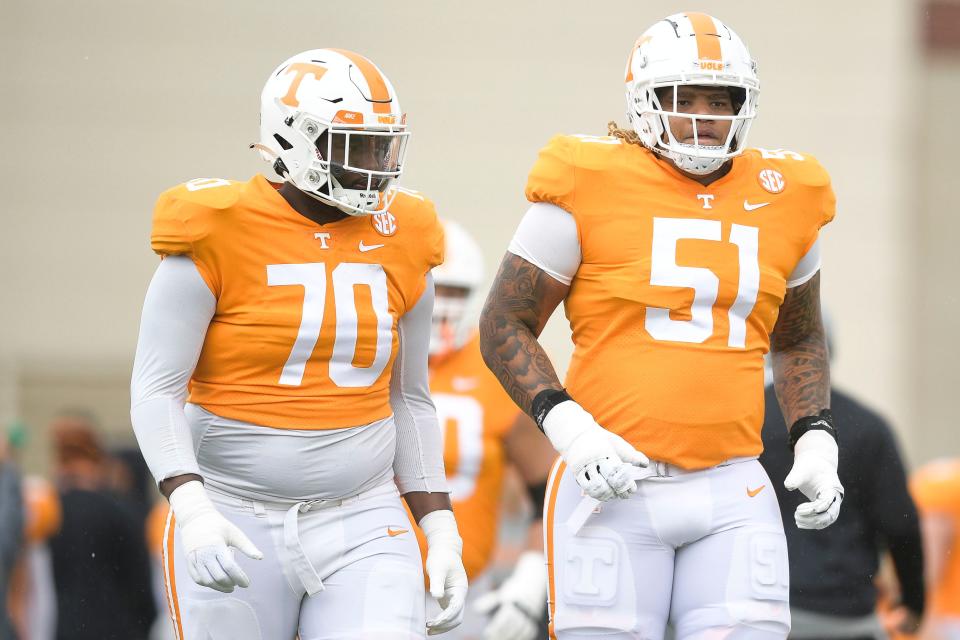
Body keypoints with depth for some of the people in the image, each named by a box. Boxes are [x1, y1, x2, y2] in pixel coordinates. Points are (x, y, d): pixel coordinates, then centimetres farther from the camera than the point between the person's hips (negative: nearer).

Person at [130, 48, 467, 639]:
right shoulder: (219, 240, -8)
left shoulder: (398, 249, 6)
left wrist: (442, 535, 8)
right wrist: (192, 511, -25)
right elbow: (155, 392, -10)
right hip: (236, 528, -3)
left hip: (360, 526, 3)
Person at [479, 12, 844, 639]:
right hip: (616, 488, -4)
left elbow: (799, 340, 26)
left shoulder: (782, 201, 11)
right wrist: (569, 429, -13)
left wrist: (816, 441, 10)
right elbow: (505, 327, 0)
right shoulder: (594, 187, -3)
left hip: (732, 494, 4)